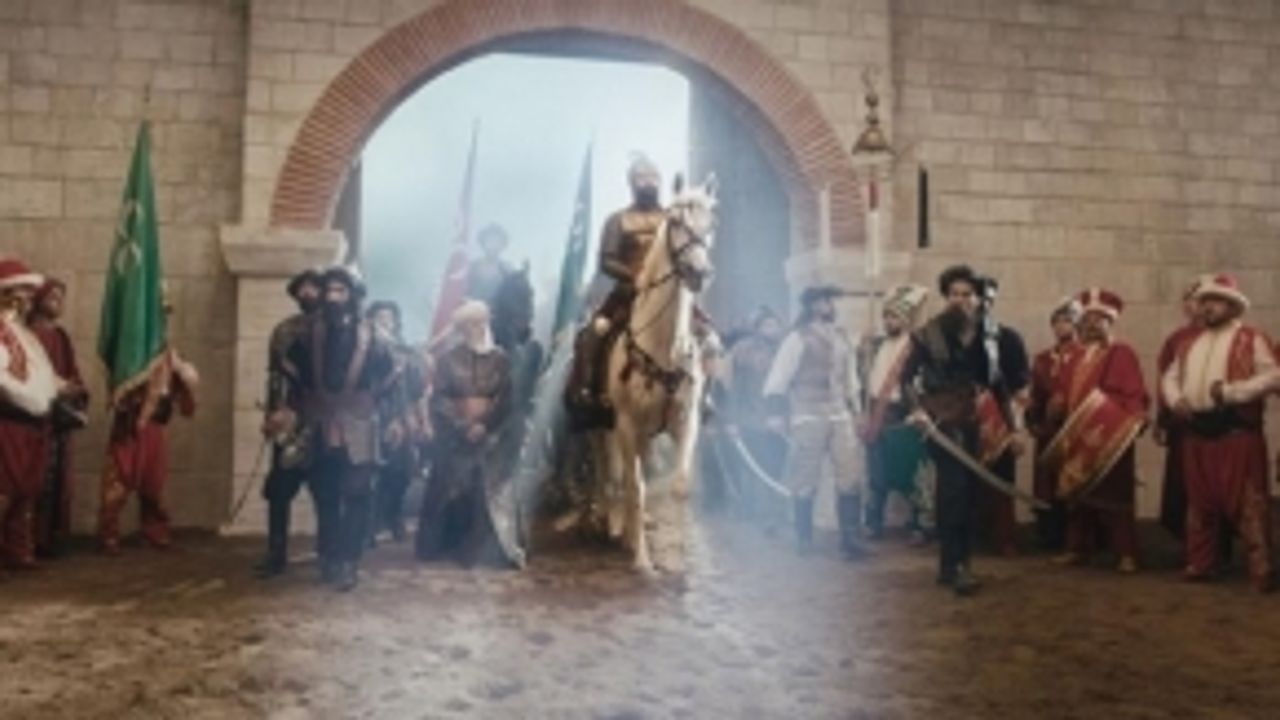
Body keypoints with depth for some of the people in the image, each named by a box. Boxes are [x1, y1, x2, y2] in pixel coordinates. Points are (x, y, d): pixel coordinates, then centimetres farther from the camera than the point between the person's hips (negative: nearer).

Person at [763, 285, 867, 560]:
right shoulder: (799, 337, -5)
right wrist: (776, 412, -13)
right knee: (805, 478, 2)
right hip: (808, 416, -5)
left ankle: (850, 538, 4)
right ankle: (804, 538, 16)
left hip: (840, 415, 5)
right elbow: (778, 377, -8)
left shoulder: (841, 338, 13)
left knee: (851, 474, -2)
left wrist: (854, 409, 19)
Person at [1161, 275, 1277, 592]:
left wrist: (1231, 391, -20)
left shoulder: (1251, 338, -1)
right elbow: (1170, 377, 22)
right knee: (1200, 500, 12)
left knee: (1247, 501, -8)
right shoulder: (1191, 344, 19)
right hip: (1196, 430, 7)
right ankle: (1200, 564, 21)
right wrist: (1175, 399, 1)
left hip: (1237, 430, -6)